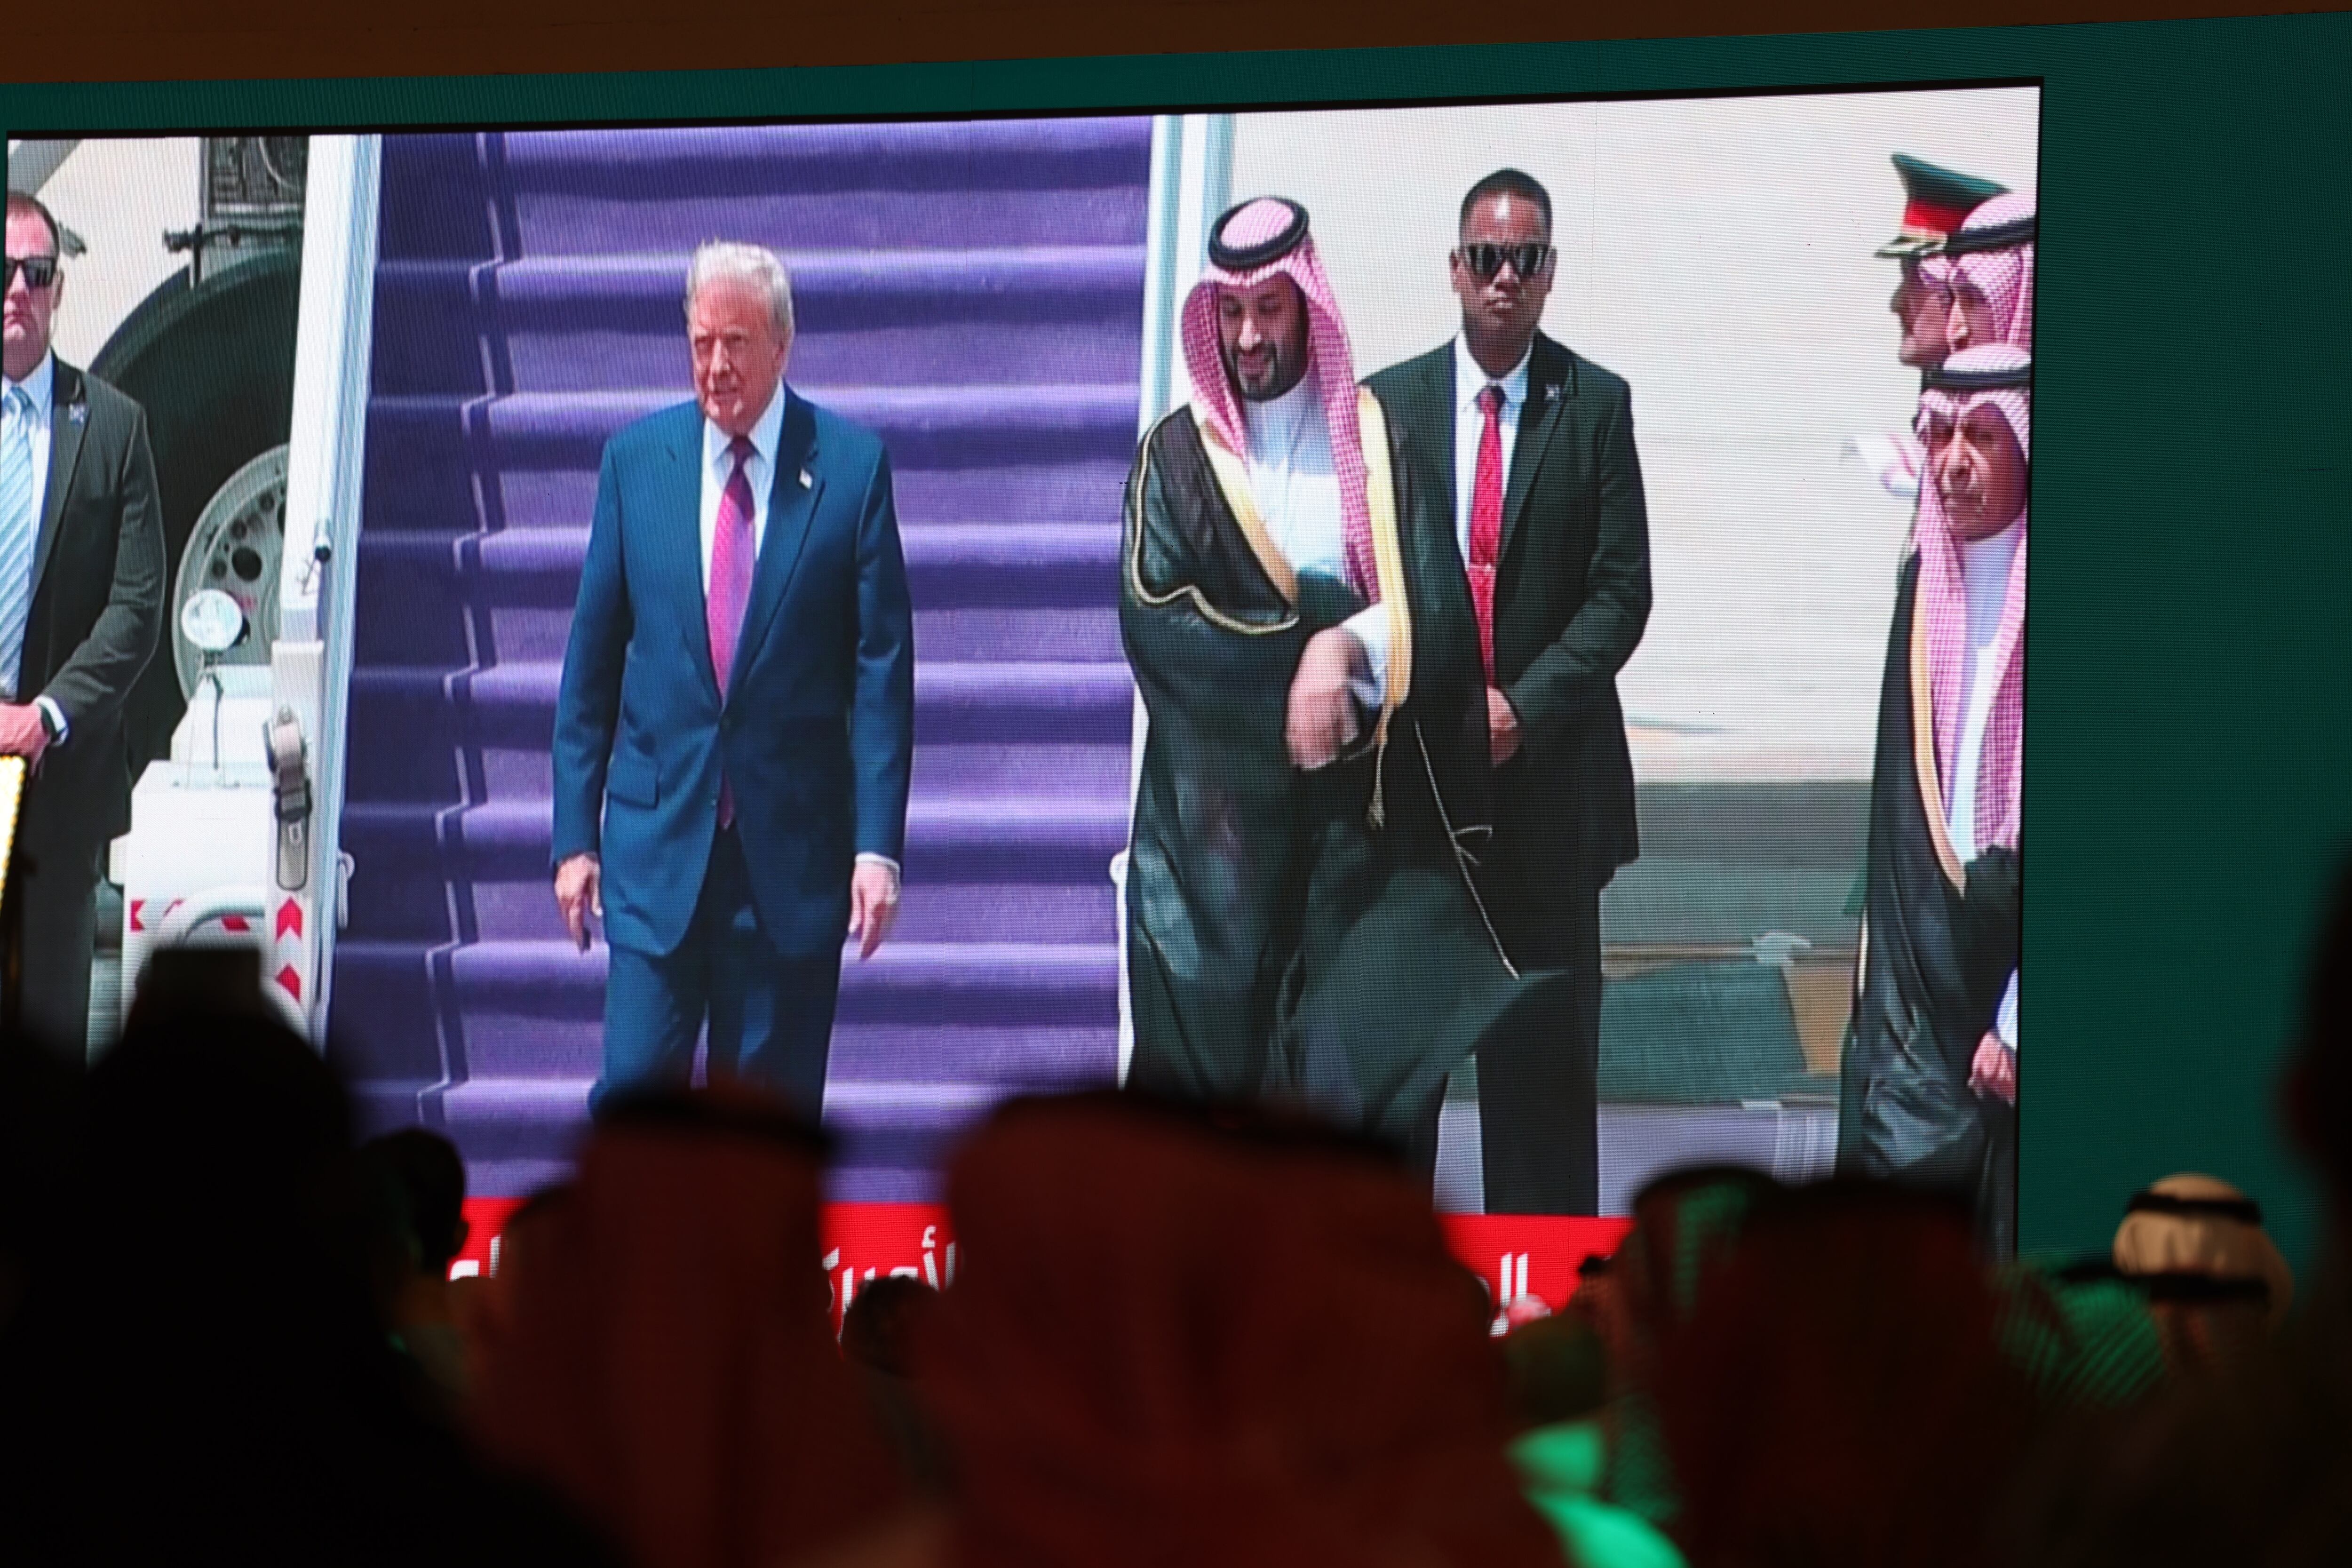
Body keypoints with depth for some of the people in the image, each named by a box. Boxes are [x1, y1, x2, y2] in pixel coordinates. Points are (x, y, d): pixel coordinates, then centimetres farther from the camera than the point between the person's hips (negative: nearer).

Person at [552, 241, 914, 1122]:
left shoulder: (851, 465, -1)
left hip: (793, 846, -1)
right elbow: (593, 661, 7)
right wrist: (574, 833, 4)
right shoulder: (636, 460, 4)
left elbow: (883, 669, -2)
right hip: (657, 834, 1)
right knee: (637, 1083, -6)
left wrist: (879, 844, -8)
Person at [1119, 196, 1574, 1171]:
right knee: (1214, 1054, -3)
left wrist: (1343, 651, -17)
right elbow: (1153, 612, -6)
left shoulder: (1377, 445, 9)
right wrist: (1301, 656, -13)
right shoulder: (1179, 456, 8)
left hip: (1360, 809, 0)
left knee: (1369, 1064, -5)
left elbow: (1434, 615, 0)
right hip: (1221, 809, 0)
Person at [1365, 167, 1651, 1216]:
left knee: (1545, 1049, 2)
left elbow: (1621, 591, -2)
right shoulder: (1388, 404, 6)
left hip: (1547, 767, -1)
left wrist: (1523, 708, -12)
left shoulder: (1597, 407, 2)